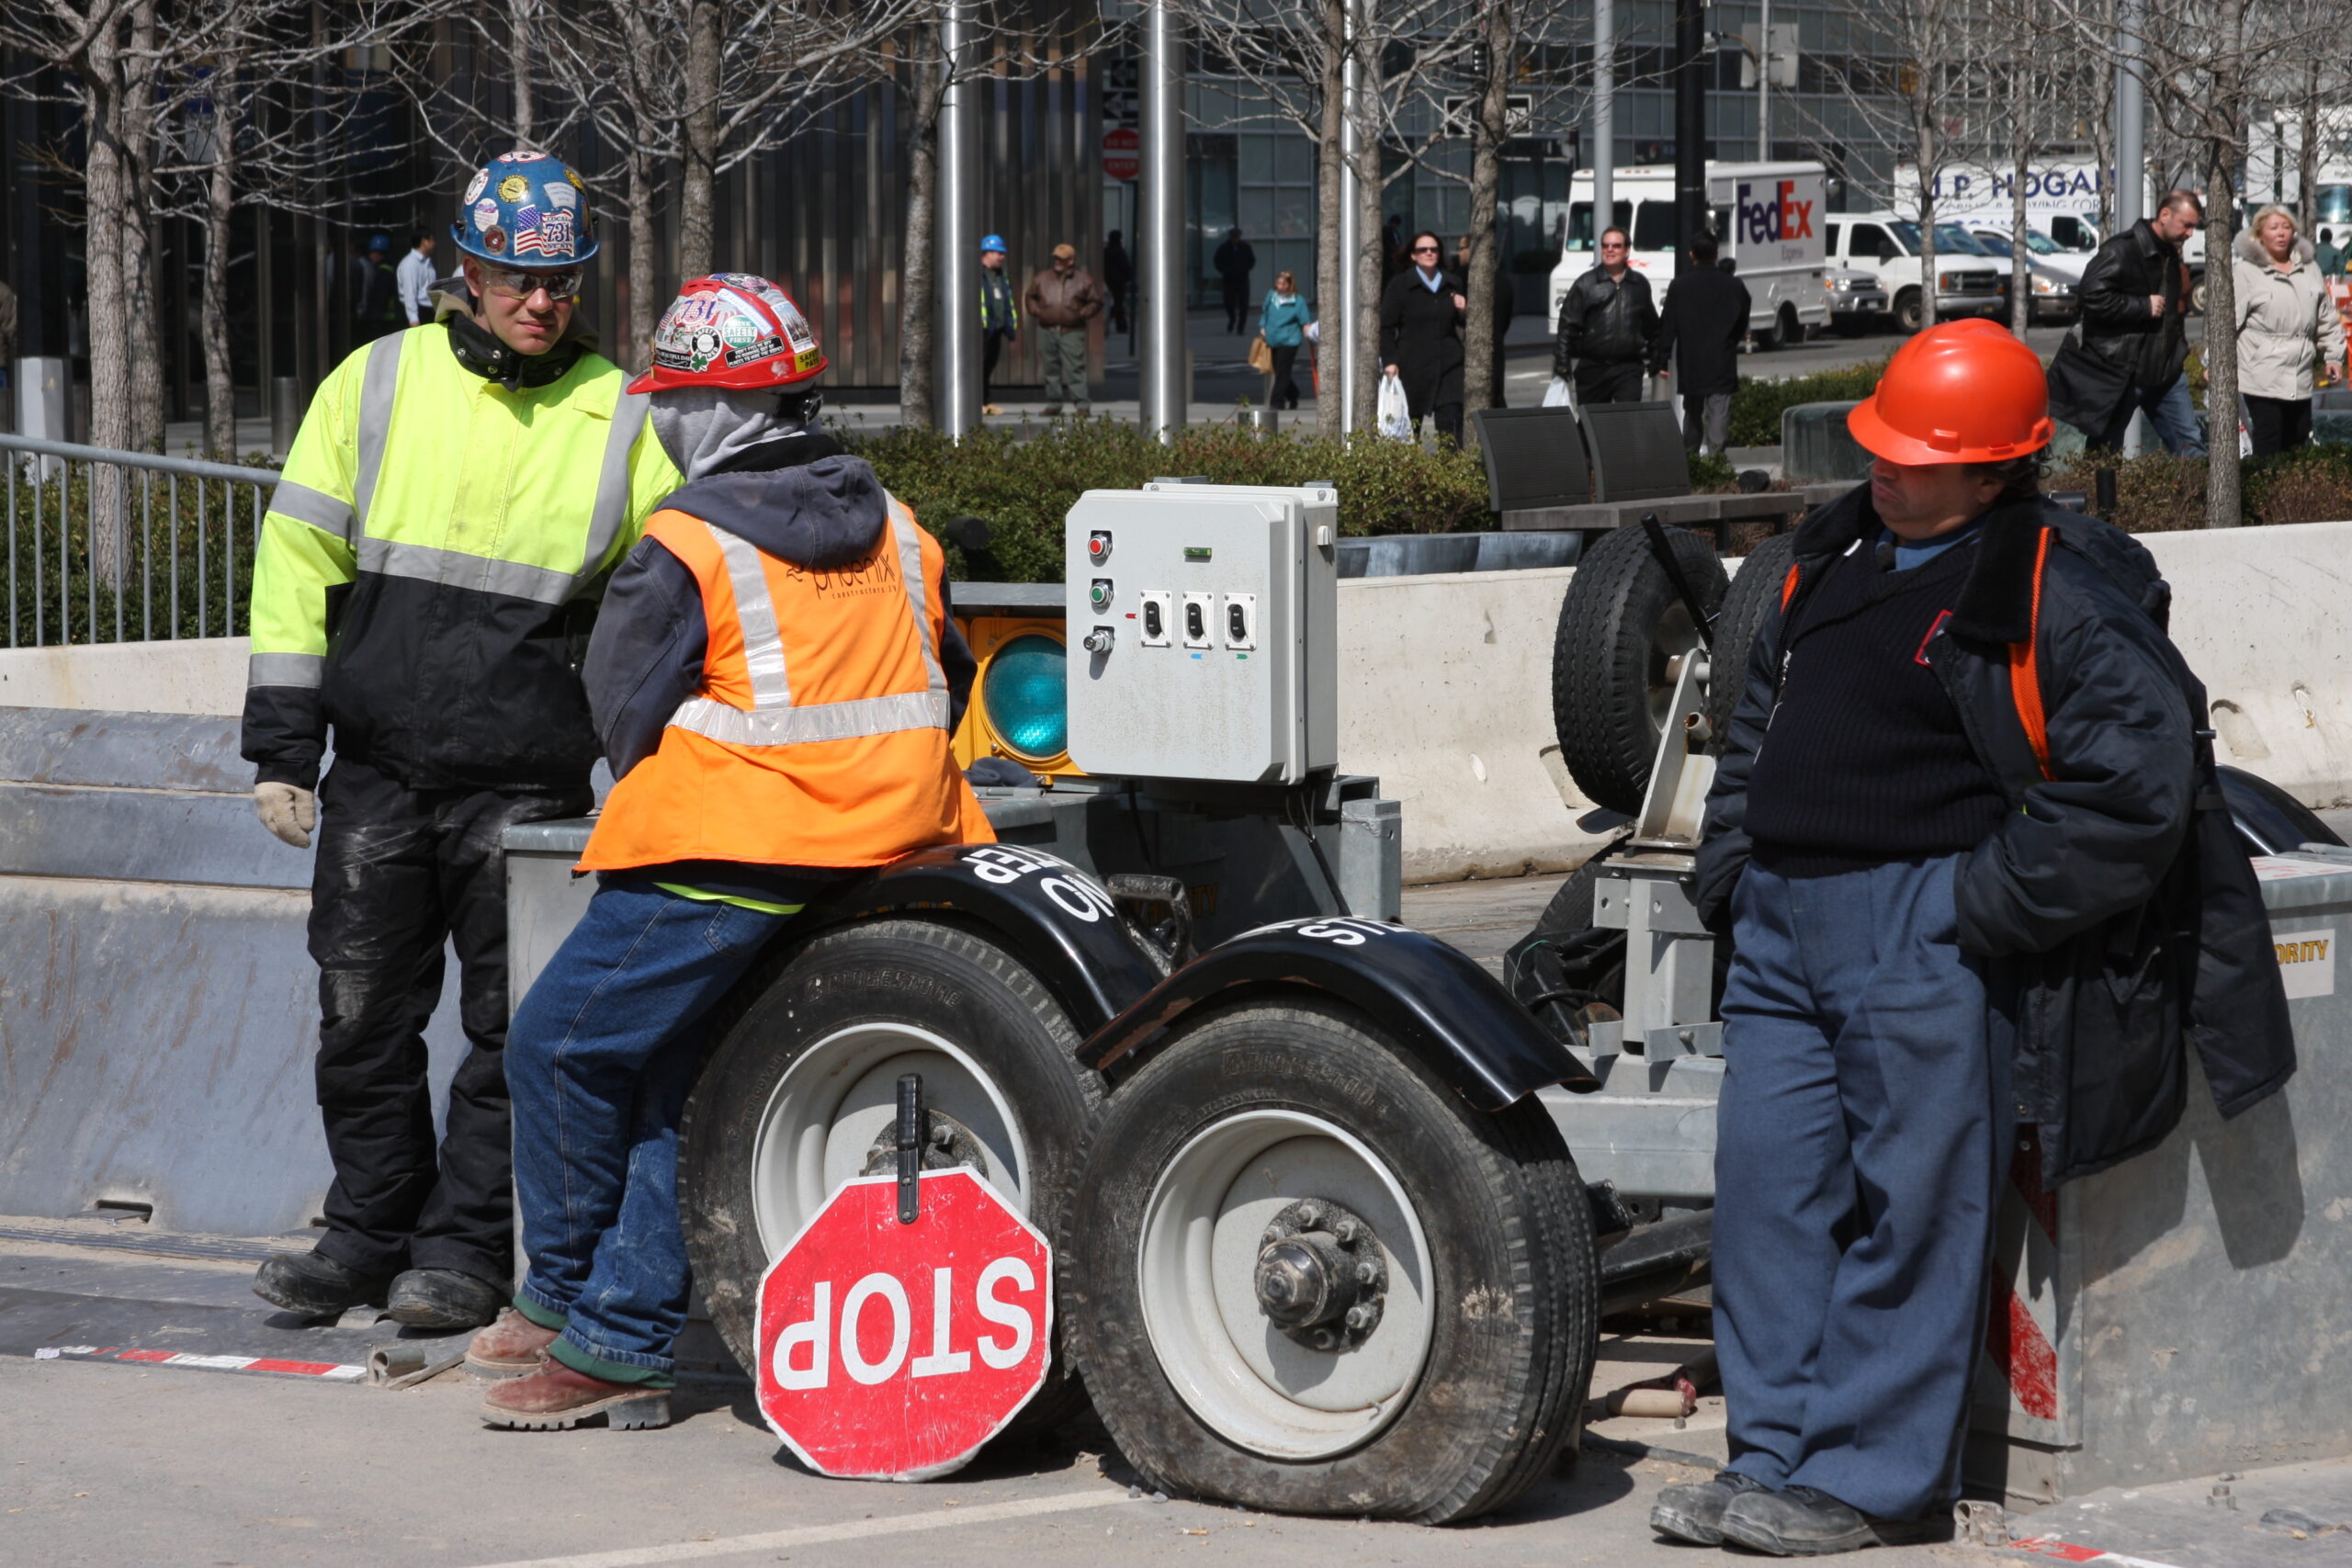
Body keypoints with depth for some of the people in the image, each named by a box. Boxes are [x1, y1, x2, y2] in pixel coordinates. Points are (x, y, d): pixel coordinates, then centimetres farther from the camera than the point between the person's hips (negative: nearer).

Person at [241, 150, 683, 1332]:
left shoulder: (621, 422, 3)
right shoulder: (377, 384, 4)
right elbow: (298, 560, 7)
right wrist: (281, 745, 3)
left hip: (529, 788, -1)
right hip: (377, 777, 1)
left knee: (512, 1023, 1)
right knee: (364, 1012, 7)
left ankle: (467, 1241, 12)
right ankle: (370, 1224, 20)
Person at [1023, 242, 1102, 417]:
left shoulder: (1084, 280, 3)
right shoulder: (1042, 279, 13)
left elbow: (1096, 302, 5)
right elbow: (1030, 297, 22)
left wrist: (1081, 314, -8)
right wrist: (1036, 312, 5)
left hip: (1072, 332, -4)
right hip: (1047, 330, 4)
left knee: (1074, 369, -10)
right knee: (1051, 370, 7)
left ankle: (1083, 405, -10)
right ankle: (1053, 404, 15)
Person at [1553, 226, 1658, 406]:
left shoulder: (1640, 285, 11)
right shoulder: (1586, 283, 2)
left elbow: (1651, 327, 21)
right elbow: (1568, 325, 0)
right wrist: (1562, 364, -6)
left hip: (1628, 369, 1)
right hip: (1592, 368, -1)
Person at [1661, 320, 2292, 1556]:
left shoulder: (2062, 596, -11)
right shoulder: (1836, 555, 14)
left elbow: (2136, 790, -15)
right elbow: (1757, 722, 28)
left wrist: (1985, 906, -15)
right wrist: (1730, 868, 17)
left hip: (1927, 936, -8)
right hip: (1786, 926, 8)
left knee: (1910, 1210, -3)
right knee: (1770, 1187, 8)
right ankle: (1776, 1456, 16)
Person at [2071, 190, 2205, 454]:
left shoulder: (2171, 255, 14)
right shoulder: (2122, 251, -14)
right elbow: (2093, 296, -25)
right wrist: (2144, 306, -20)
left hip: (2166, 370, 8)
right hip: (2123, 371, -8)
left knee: (2190, 444, 6)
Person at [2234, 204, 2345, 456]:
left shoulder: (2309, 269, 12)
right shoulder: (2245, 271, -5)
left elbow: (2327, 317, 19)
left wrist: (2332, 356, 16)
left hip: (2301, 377, 6)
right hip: (2263, 376, -6)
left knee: (2298, 443, 12)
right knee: (2269, 445, -7)